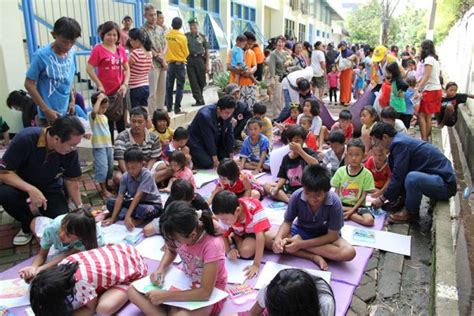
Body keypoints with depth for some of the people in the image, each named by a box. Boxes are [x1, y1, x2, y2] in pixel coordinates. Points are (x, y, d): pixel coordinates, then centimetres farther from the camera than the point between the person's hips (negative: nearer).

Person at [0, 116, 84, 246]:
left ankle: (41, 218, 18)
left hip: (51, 189, 1)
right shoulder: (25, 139, -31)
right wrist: (31, 190, -39)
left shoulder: (70, 151, -21)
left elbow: (72, 180, -6)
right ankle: (29, 224, -5)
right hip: (22, 185, -1)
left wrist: (80, 207, -9)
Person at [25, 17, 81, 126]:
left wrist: (72, 99, 5)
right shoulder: (41, 56, -18)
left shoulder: (72, 52, -2)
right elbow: (29, 84, -12)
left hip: (67, 113, 6)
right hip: (49, 116, -6)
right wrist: (46, 110, -15)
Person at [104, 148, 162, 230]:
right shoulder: (125, 177, -10)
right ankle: (134, 218, -19)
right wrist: (113, 218, -18)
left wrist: (128, 215, -35)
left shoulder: (147, 175, -26)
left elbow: (138, 196, -31)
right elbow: (120, 197, -12)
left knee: (147, 210, -41)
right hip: (135, 203, 6)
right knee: (110, 202, -8)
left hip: (152, 204, -5)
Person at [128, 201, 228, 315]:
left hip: (210, 294, -7)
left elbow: (205, 292, -30)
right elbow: (171, 250, 9)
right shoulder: (181, 234, -17)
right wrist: (160, 269, -10)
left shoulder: (212, 245, -34)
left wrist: (164, 296, -29)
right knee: (133, 291, -9)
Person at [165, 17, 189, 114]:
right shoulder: (182, 37, -12)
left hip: (170, 63, 4)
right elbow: (186, 53, -4)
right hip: (180, 63, -4)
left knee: (169, 87, 12)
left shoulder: (167, 36, -3)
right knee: (179, 87, 2)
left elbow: (166, 49, 4)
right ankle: (177, 109, 1)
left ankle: (169, 107, 18)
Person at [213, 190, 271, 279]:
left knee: (246, 252, -31)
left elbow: (260, 235, -41)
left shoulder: (254, 208, -39)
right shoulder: (225, 215, -27)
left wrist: (256, 265, -42)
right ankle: (235, 238, 10)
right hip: (237, 232, 4)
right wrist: (228, 251, -30)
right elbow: (223, 234, -12)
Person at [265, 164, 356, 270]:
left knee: (348, 252, -31)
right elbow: (287, 222, -11)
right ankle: (314, 257, -23)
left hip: (324, 236, -1)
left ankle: (302, 247, -19)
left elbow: (332, 235, -20)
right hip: (301, 231, 2)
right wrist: (279, 238, -33)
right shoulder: (297, 196, -24)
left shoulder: (334, 202, -28)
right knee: (267, 238, -23)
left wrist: (301, 244, -29)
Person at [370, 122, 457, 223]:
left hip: (445, 184, -10)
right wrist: (385, 194, 24)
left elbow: (398, 177, -19)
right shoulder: (401, 140, 10)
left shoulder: (400, 144, -20)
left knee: (412, 178, -35)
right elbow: (397, 174, 20)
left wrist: (382, 199, -7)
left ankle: (411, 213, -10)